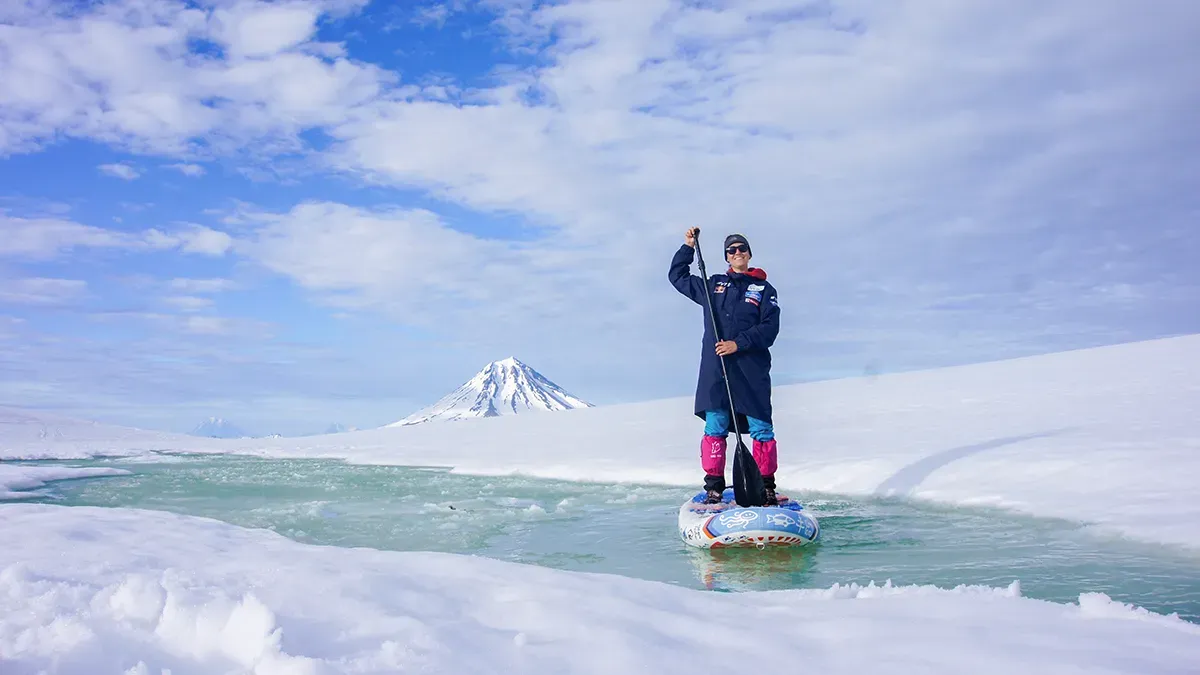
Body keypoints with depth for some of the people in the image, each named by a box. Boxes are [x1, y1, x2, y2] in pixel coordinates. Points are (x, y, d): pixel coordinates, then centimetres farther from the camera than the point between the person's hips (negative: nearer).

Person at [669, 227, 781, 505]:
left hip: (752, 371, -2)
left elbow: (769, 328, -3)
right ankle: (713, 489, 4)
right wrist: (688, 247, 17)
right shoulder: (712, 286, 17)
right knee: (714, 429, -1)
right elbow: (677, 276, 28)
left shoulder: (764, 290, 8)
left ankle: (767, 488, 7)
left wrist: (738, 343, -14)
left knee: (761, 429, -3)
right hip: (715, 370, 2)